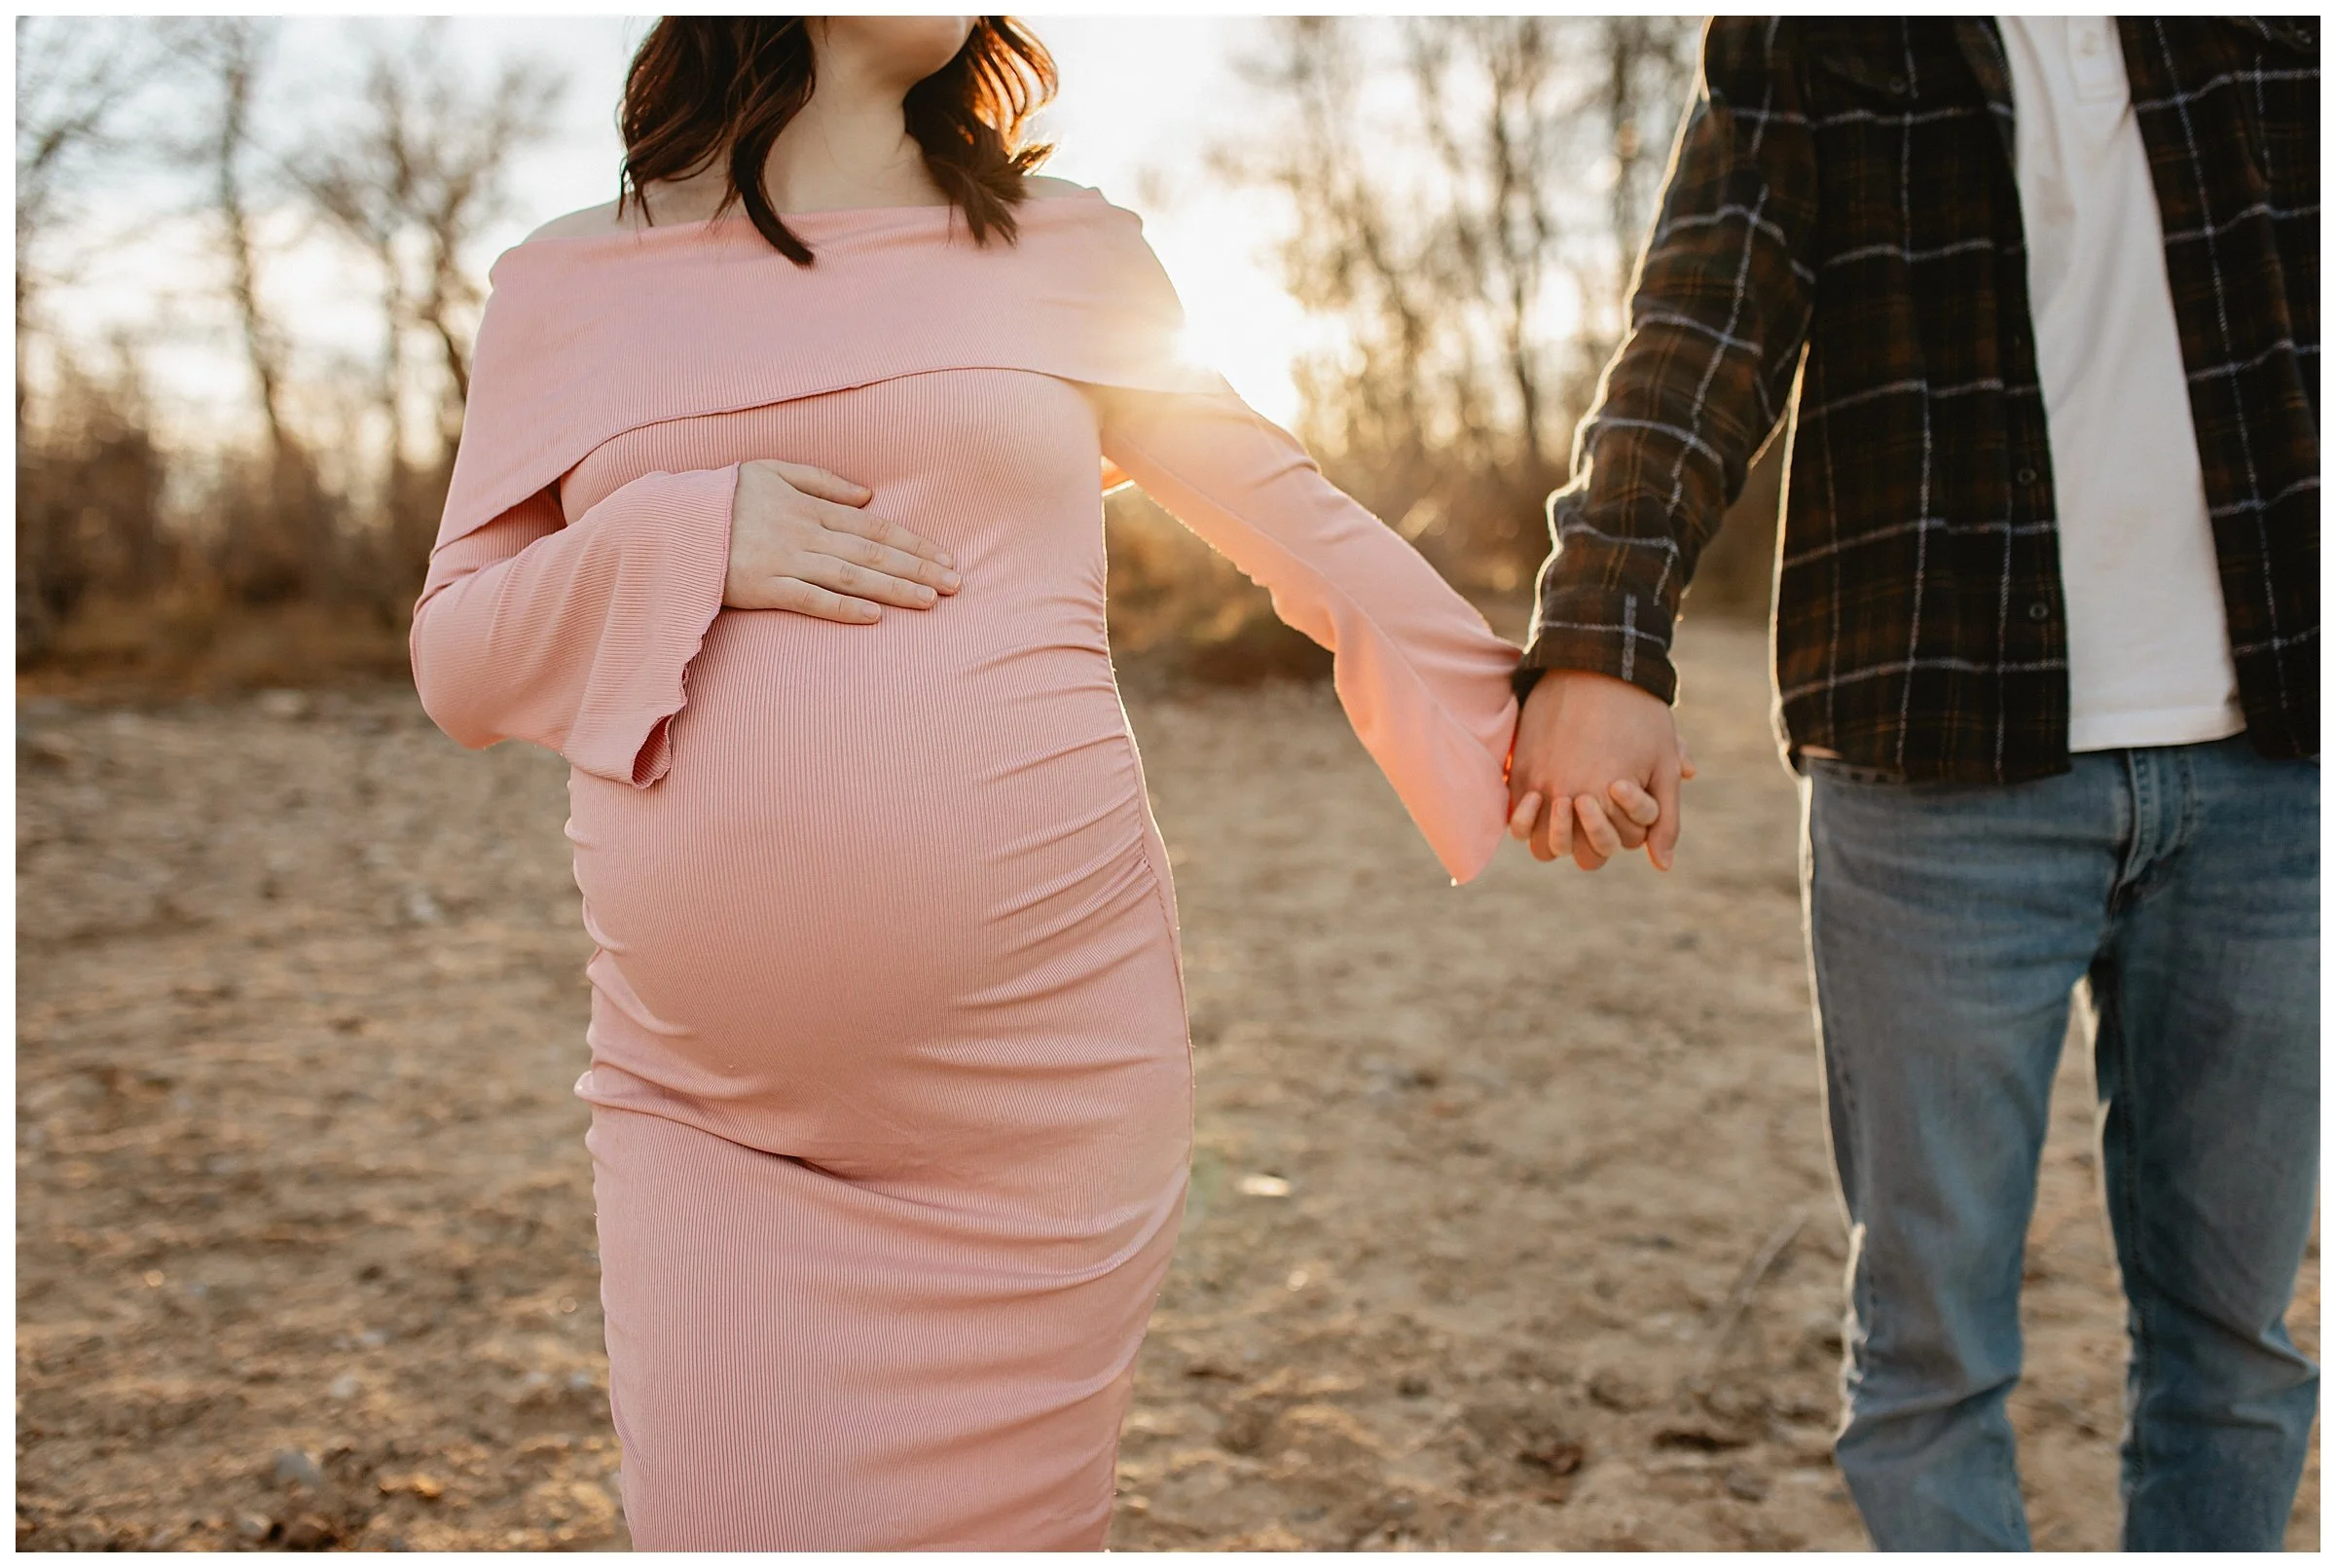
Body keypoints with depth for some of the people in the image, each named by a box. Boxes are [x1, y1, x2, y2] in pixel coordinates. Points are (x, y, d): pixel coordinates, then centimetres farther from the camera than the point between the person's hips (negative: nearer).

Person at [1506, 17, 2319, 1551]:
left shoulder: (2280, 37, 11)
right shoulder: (1801, 43, 5)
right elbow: (1700, 330, -9)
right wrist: (1602, 637, -24)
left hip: (2262, 762, 3)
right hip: (1946, 771, -2)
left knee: (2234, 1331, 11)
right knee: (1932, 1346, 2)